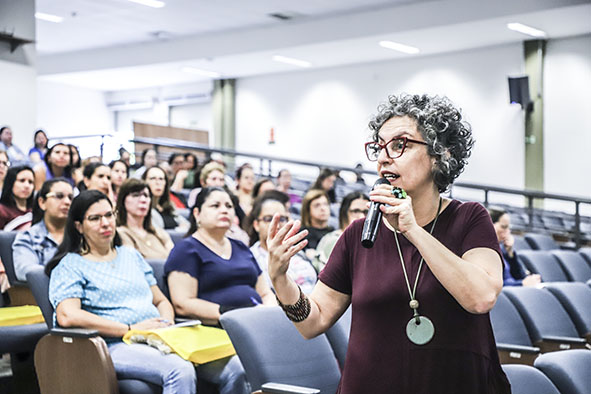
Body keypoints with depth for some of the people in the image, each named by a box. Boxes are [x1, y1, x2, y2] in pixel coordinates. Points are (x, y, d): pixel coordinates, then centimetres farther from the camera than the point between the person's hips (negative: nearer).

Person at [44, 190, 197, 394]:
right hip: (115, 346, -5)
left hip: (157, 340, 6)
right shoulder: (70, 266, 5)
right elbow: (67, 316, -12)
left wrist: (168, 324, 2)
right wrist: (131, 329, -14)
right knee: (181, 371, -37)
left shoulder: (131, 255, 26)